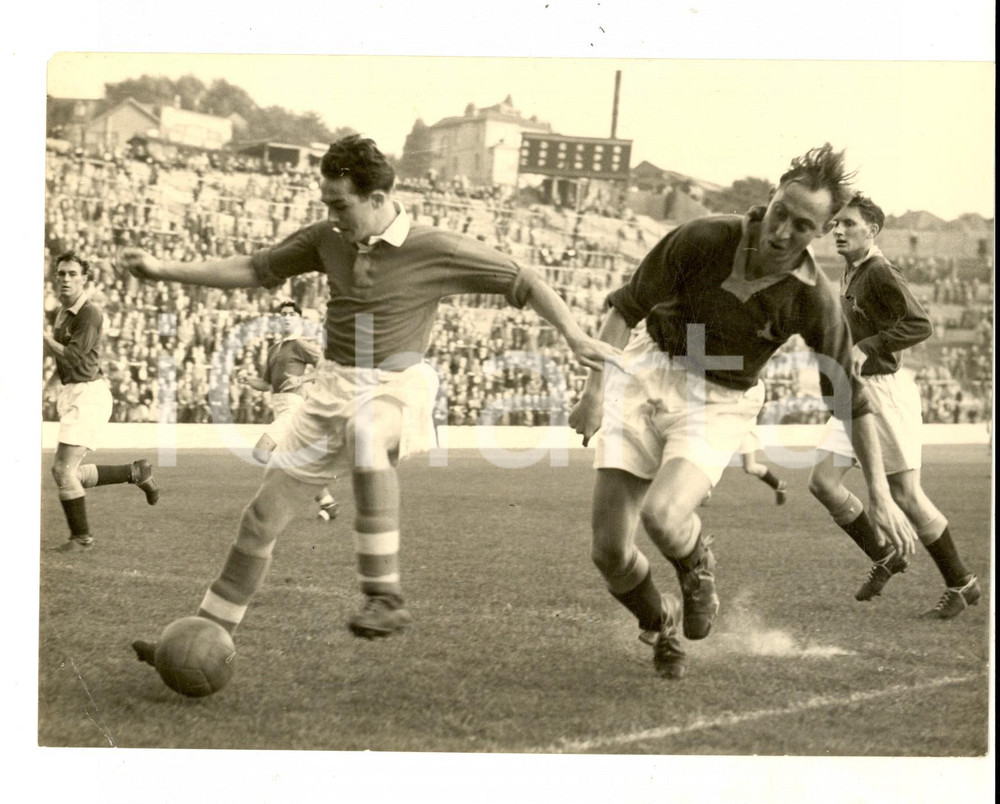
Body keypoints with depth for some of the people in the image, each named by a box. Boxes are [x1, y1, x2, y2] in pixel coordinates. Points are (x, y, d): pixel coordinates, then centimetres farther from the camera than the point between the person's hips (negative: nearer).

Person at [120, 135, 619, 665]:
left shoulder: (435, 250, -9)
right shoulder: (328, 239, 6)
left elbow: (524, 282, -3)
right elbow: (256, 270, 16)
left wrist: (575, 337, -12)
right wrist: (164, 271, 12)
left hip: (392, 387, -6)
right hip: (332, 387, 6)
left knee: (365, 440, -42)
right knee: (263, 515, 4)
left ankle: (385, 597, -36)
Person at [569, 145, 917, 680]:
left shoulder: (815, 302, -16)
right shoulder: (703, 239, -18)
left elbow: (850, 399, -4)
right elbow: (627, 306, -8)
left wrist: (880, 497, -3)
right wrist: (596, 387, -18)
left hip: (720, 403, -1)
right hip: (647, 374, 1)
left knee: (662, 516, -31)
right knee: (608, 550, -6)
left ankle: (696, 566, 8)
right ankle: (659, 630, 27)